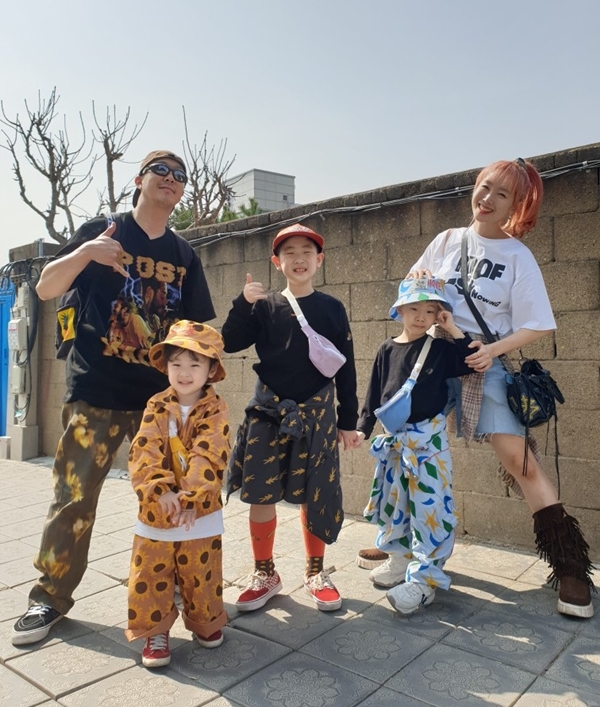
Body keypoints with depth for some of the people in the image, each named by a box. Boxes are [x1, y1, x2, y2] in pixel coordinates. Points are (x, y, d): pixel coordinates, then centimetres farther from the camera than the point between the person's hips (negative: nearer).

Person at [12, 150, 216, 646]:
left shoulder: (185, 256, 10)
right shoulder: (101, 231, 3)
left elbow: (197, 329, 11)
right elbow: (46, 289, -2)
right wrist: (84, 253, -19)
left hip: (163, 395, 3)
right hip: (96, 392, -2)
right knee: (74, 497, 1)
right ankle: (51, 597, 19)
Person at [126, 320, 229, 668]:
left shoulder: (215, 409, -9)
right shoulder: (156, 407, -2)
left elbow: (209, 457, -19)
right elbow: (144, 453, -12)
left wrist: (190, 496, -28)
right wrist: (162, 491, -25)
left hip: (202, 513, -2)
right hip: (156, 511, 2)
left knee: (201, 576, 14)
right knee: (150, 577, 9)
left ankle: (206, 622, 37)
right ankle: (155, 631, 28)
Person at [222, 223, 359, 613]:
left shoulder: (332, 308, 3)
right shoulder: (265, 306, 4)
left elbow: (346, 368, 5)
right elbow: (230, 343, -4)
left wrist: (348, 420, 4)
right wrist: (243, 303, -17)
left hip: (316, 412, 0)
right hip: (268, 411, 1)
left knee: (314, 496, 7)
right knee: (261, 494, 5)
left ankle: (316, 573, 28)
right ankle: (265, 574, 24)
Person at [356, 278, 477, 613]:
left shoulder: (441, 348, -3)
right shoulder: (387, 350, 5)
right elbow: (375, 394, 9)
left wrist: (453, 328, -14)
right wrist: (363, 428, 6)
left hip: (429, 439, -4)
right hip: (393, 439, 4)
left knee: (429, 508, -5)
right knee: (392, 503, 16)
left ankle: (424, 578, 5)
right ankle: (400, 558, 35)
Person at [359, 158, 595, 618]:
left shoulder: (518, 256, -4)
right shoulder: (447, 240, 5)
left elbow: (536, 326, -6)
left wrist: (493, 349, -20)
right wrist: (417, 282, -5)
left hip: (482, 365, -3)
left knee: (520, 460, -9)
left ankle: (570, 567, 4)